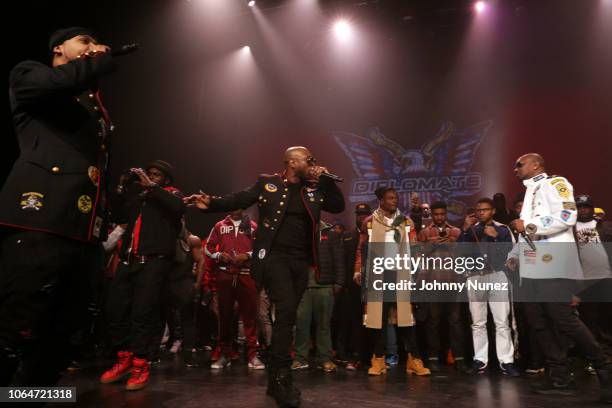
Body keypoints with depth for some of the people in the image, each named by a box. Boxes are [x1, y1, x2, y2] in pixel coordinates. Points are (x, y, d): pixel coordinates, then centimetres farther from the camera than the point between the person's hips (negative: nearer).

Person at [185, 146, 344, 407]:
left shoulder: (314, 189, 14)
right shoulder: (267, 183, 5)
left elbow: (338, 206, 9)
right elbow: (238, 200, 0)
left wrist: (325, 179, 0)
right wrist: (211, 203, -16)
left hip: (301, 261, 5)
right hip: (274, 256, -5)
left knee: (286, 315, 10)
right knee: (286, 310, -21)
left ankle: (275, 379, 22)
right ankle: (282, 377, -8)